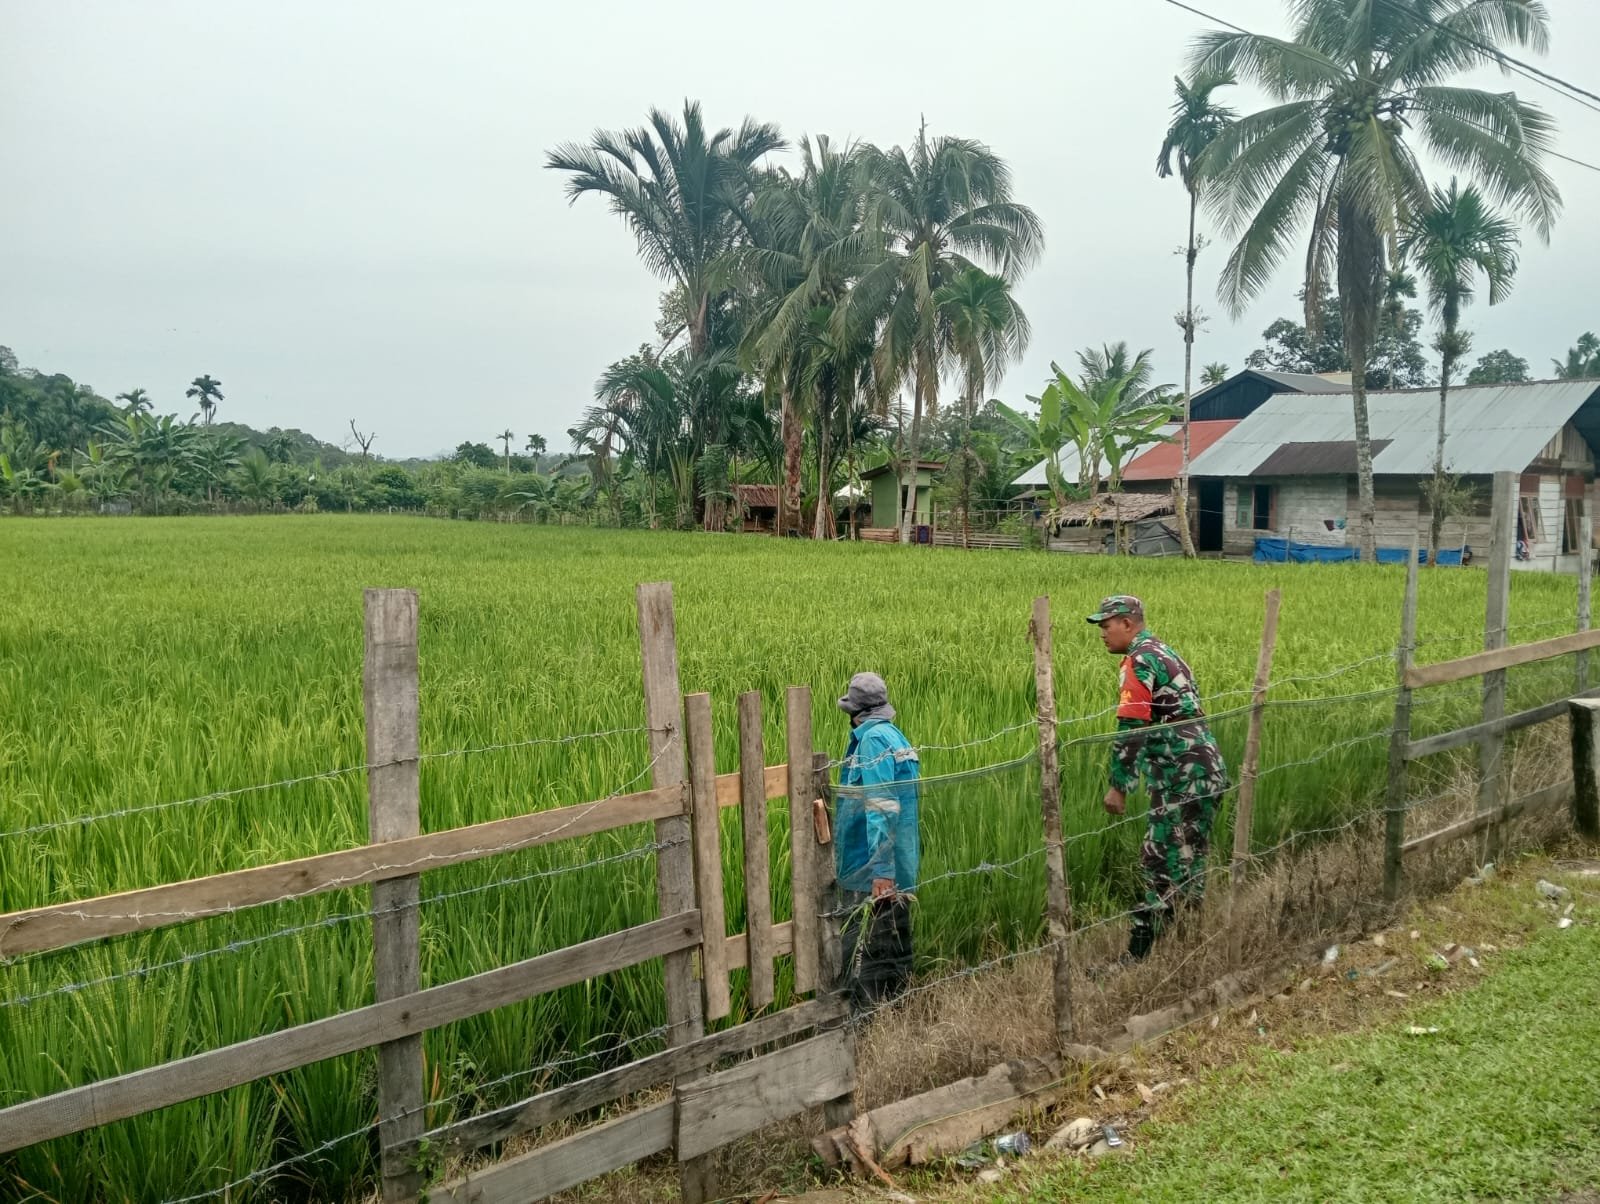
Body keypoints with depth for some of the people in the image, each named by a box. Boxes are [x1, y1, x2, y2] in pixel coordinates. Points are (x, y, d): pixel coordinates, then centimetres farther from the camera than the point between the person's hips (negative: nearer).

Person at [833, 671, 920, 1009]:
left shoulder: (872, 740, -16)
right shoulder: (895, 736, 14)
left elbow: (882, 810, -23)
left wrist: (881, 872, -24)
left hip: (870, 876, -10)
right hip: (900, 871, 10)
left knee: (864, 960, -5)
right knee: (895, 953, 14)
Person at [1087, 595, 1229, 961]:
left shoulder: (1139, 660, -10)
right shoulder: (1163, 654, 21)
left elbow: (1131, 729, -16)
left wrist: (1118, 786, -10)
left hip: (1186, 778, -10)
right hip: (1201, 774, 10)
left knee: (1178, 869, -6)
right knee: (1159, 863, 13)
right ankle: (1139, 953, 19)